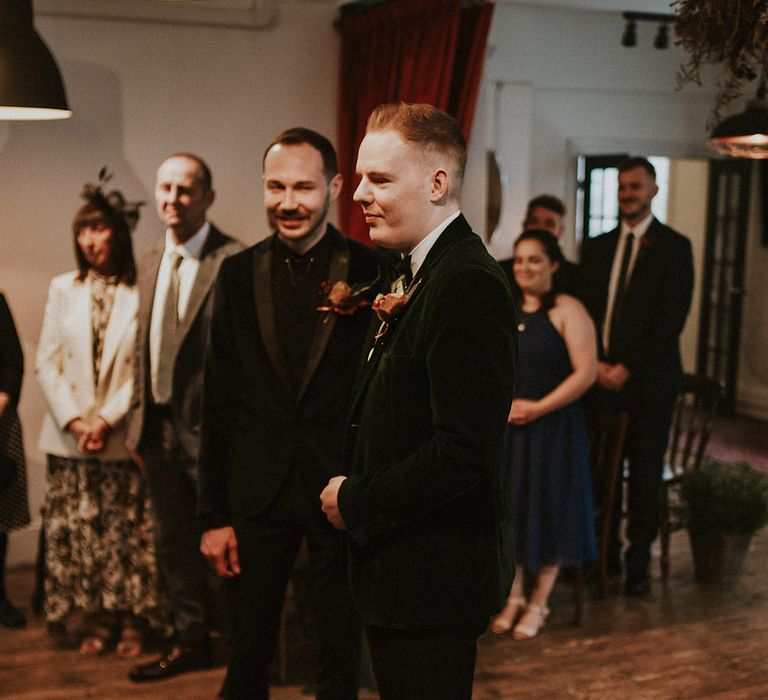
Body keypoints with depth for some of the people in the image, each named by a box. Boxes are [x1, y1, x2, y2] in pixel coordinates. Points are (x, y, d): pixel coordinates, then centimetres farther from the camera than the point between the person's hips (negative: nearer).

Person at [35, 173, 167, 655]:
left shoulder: (141, 293, -4)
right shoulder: (63, 289, 9)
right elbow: (47, 363, 5)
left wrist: (108, 419, -12)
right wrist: (74, 420, -6)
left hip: (123, 438, -3)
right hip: (69, 439, 4)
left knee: (129, 530, 2)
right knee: (79, 531, 6)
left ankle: (131, 622, 13)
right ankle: (102, 621, 16)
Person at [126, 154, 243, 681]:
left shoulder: (234, 261, -13)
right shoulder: (151, 262, 12)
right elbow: (144, 346, 16)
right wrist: (139, 420, 13)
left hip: (211, 427, -8)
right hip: (161, 427, 8)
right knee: (175, 543, 18)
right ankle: (192, 642, 34)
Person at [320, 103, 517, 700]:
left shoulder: (467, 285, -22)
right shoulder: (419, 273, 11)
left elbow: (464, 451, -27)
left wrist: (355, 501, -17)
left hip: (433, 577, -10)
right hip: (403, 570, 10)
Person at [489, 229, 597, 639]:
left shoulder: (567, 312, -8)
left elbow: (586, 371, -15)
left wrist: (538, 408, -18)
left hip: (552, 428, -5)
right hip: (505, 427, 5)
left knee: (547, 510, 4)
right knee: (509, 509, 9)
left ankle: (538, 605, 18)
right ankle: (513, 598, 24)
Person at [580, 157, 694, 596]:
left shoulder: (674, 246, -1)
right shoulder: (598, 247, 14)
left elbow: (672, 318, -8)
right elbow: (585, 310, 12)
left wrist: (627, 368, -13)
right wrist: (595, 362, -3)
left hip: (648, 379, -3)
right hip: (602, 375, 4)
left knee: (645, 472, 3)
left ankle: (639, 561, 14)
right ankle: (605, 552, 17)